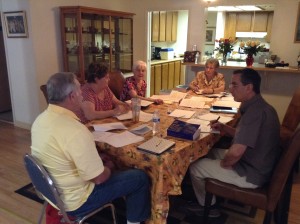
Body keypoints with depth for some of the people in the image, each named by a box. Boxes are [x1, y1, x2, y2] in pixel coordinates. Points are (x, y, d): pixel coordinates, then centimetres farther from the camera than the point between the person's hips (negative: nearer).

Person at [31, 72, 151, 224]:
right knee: (140, 178, 1)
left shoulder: (40, 119, -6)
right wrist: (108, 170, -4)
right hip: (74, 201, -8)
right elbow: (98, 178, -27)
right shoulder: (75, 131, -34)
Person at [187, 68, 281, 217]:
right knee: (210, 152, 21)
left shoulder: (255, 111, -29)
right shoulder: (259, 106, 3)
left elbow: (236, 152, -33)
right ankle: (216, 196, 32)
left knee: (195, 167, 0)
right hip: (258, 164, 10)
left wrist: (223, 164, -13)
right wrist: (224, 128, 2)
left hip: (251, 173, -10)